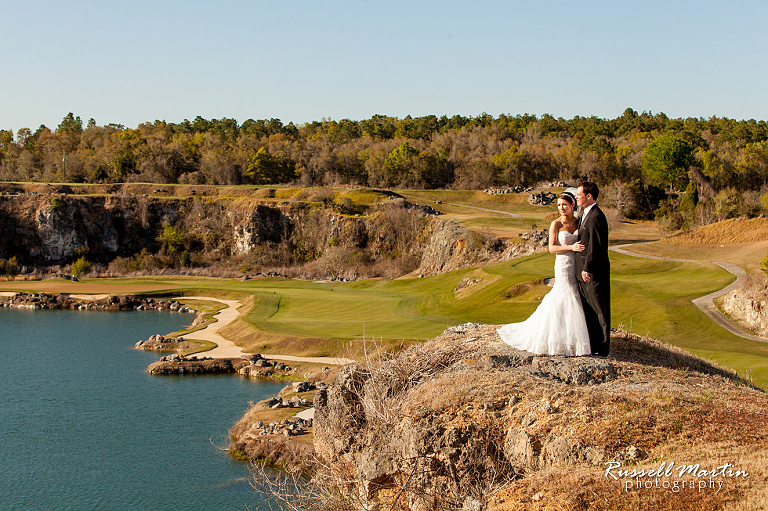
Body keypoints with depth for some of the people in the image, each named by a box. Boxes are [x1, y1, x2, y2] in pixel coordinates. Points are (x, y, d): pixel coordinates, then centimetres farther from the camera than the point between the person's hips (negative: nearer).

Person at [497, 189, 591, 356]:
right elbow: (552, 248, -10)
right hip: (563, 266, -5)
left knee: (575, 300, 5)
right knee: (566, 300, -6)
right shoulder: (556, 224, -6)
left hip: (577, 266, 5)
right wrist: (571, 247, -20)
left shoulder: (578, 222, 9)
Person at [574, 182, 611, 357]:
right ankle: (592, 343, 23)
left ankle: (602, 348, 6)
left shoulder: (595, 216, -18)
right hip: (584, 270, 10)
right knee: (588, 309, 15)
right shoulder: (586, 214, 14)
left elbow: (594, 245, -21)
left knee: (599, 309, -1)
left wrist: (587, 268, -20)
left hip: (594, 270, -10)